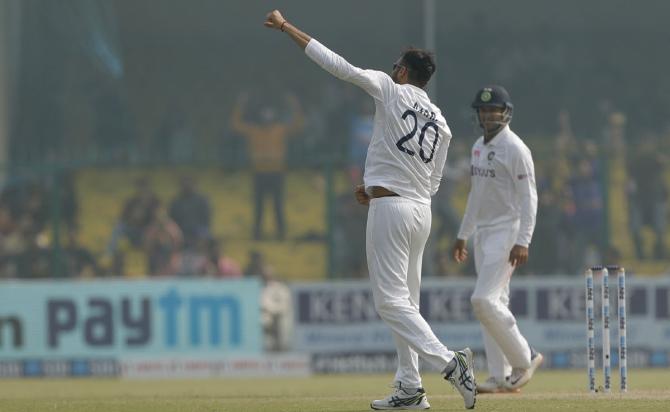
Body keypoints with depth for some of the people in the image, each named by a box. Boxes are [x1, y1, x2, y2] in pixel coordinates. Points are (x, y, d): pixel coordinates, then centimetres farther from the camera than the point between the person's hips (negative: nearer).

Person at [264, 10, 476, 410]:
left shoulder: (391, 91, -4)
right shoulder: (441, 124, 13)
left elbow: (335, 63, -7)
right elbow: (433, 184, 16)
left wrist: (286, 27, -2)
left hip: (390, 208, -7)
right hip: (422, 210, 7)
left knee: (391, 300, -9)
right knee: (405, 300, 14)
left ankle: (448, 361, -24)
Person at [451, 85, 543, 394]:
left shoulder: (515, 149, -12)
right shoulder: (479, 147, 14)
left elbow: (528, 197, -16)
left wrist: (523, 241, -23)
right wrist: (462, 235, 24)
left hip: (507, 230, -9)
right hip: (483, 232, 9)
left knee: (484, 299, -18)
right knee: (492, 303, 6)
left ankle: (524, 359, -5)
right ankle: (502, 377, 8)